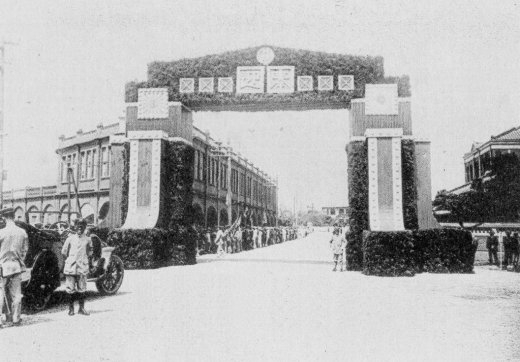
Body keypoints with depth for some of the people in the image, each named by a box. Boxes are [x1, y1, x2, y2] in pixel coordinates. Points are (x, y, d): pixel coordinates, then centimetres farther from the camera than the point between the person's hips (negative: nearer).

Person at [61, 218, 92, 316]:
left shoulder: (88, 239, 5)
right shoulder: (70, 238, 5)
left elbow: (89, 253, 17)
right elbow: (64, 251, 12)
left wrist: (83, 259, 9)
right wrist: (69, 260, 11)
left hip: (82, 267, 0)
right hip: (70, 267, 0)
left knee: (82, 289, 3)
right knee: (70, 289, 3)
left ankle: (81, 308, 12)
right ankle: (71, 308, 13)